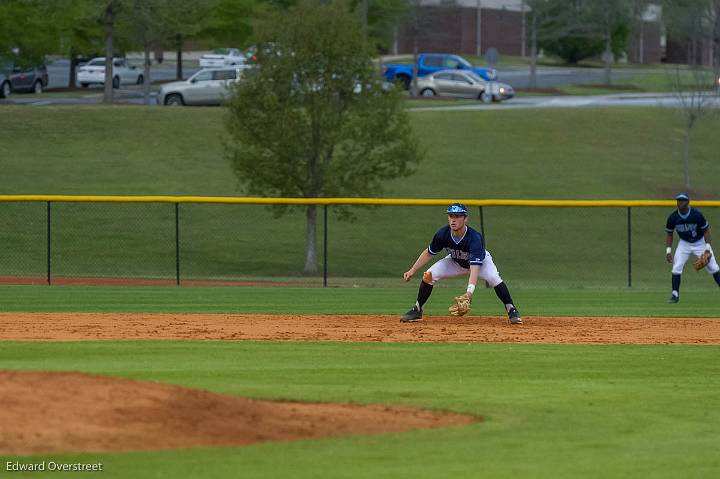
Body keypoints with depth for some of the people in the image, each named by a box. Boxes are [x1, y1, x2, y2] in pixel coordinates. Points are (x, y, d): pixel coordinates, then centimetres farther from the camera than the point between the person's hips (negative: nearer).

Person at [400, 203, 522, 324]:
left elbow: (474, 269, -49)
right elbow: (429, 253, -9)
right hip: (455, 262, 4)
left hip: (480, 261, -3)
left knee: (493, 278, -32)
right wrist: (412, 271, -15)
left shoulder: (475, 238, -41)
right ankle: (417, 310, 1)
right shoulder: (442, 234, -28)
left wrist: (469, 292, -62)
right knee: (429, 275, -16)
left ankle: (512, 310, -17)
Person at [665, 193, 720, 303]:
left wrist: (707, 248, -22)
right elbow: (669, 234, -2)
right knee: (676, 267, -13)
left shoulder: (696, 214, -25)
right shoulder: (673, 217, -17)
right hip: (684, 243, 2)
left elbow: (706, 230, -15)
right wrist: (668, 250, -10)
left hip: (700, 242, -2)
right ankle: (675, 295, -5)